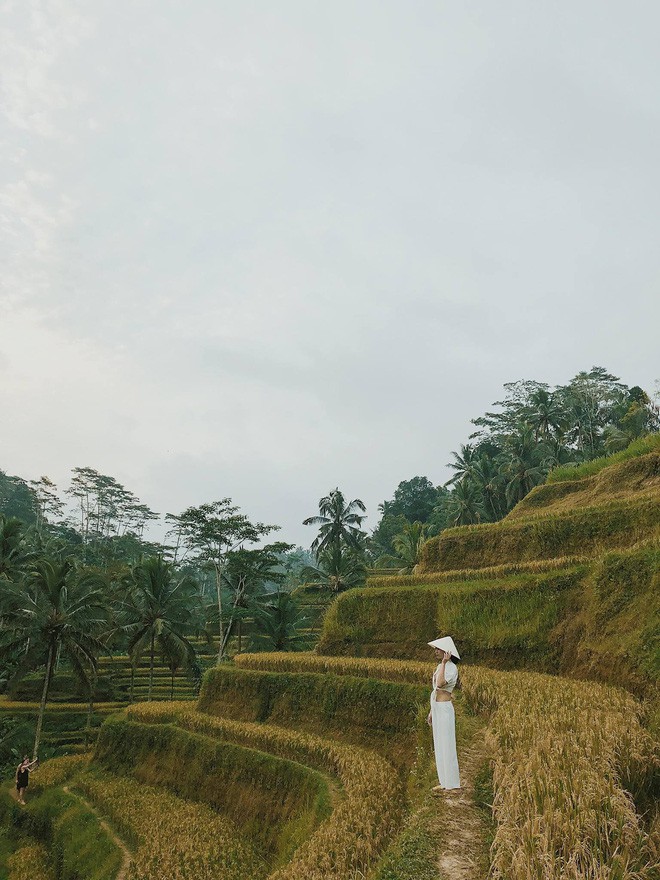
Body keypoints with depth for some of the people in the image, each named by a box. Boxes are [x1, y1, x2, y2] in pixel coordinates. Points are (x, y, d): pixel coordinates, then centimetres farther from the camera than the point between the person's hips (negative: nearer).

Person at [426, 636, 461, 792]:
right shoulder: (440, 667, 13)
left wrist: (444, 663, -27)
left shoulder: (451, 668, -15)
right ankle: (445, 781, 21)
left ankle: (451, 783, 6)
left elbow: (440, 684, -31)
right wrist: (431, 711, 20)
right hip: (437, 709, 9)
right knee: (439, 746, 13)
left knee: (446, 745, -3)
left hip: (444, 709, -9)